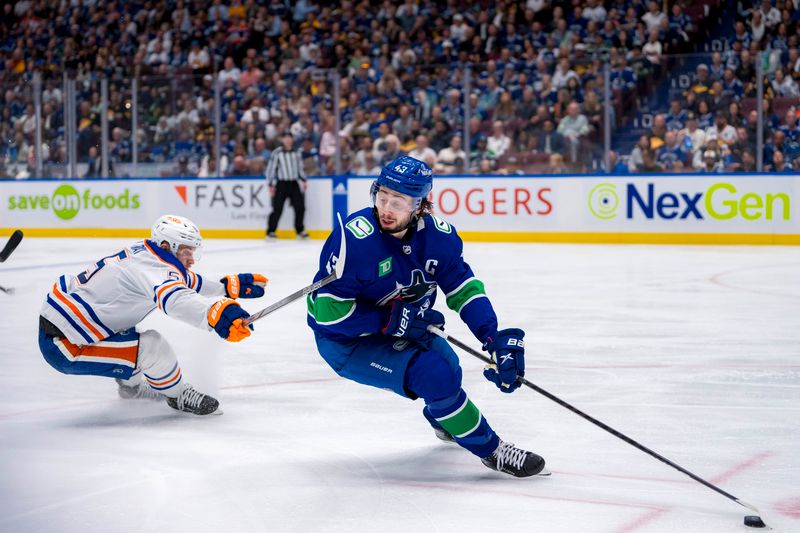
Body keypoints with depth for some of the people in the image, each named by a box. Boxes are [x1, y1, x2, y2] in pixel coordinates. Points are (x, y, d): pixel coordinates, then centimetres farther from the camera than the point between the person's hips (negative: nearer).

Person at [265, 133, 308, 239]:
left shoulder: (296, 152, 8)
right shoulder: (277, 153, -7)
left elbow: (300, 168, 17)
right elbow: (270, 168, -5)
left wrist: (304, 180, 7)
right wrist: (270, 185, -9)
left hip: (294, 183, 4)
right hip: (281, 184, -4)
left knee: (300, 207, 0)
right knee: (277, 209, -6)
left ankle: (300, 230, 14)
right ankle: (270, 231, 4)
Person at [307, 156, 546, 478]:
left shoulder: (439, 236, -12)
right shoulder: (355, 239, -30)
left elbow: (464, 289, -5)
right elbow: (328, 309, -27)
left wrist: (496, 339, -18)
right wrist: (390, 321, -30)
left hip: (400, 329, 7)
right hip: (345, 341, -7)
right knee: (436, 375, -22)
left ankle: (444, 420, 59)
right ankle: (490, 450, -5)